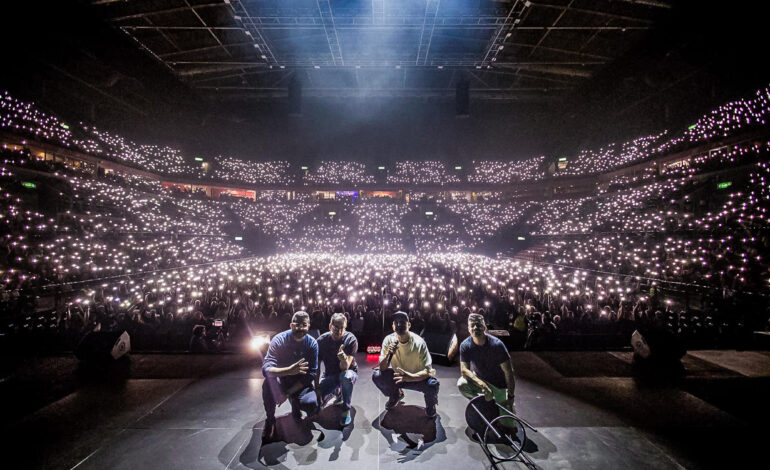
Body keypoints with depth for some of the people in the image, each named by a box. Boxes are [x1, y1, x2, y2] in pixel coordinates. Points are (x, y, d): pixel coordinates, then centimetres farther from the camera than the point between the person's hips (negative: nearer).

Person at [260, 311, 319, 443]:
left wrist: (288, 393, -19)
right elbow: (266, 369, -28)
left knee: (312, 405, -26)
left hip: (301, 383, 1)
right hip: (281, 380, -1)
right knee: (269, 382, -34)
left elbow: (312, 373, -13)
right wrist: (289, 370, -47)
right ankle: (270, 420, -8)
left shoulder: (312, 344, -13)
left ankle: (294, 402, 11)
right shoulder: (279, 340, -18)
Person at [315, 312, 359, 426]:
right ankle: (337, 391, 15)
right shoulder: (322, 340, -15)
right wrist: (317, 387, -11)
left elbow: (345, 368, -28)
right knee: (319, 400, -20)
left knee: (346, 376, -38)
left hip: (349, 371, -3)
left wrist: (344, 359, -50)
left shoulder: (351, 339, -22)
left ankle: (346, 409, -13)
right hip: (330, 374, 3)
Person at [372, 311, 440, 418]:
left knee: (432, 384, -32)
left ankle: (430, 403, 7)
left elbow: (428, 371, -25)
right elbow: (382, 368, -16)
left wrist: (410, 377, -44)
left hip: (417, 377, -3)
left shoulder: (419, 343, -26)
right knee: (377, 376, -21)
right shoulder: (389, 340, -18)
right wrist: (388, 355, -38)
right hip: (397, 375, 3)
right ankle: (396, 395, 12)